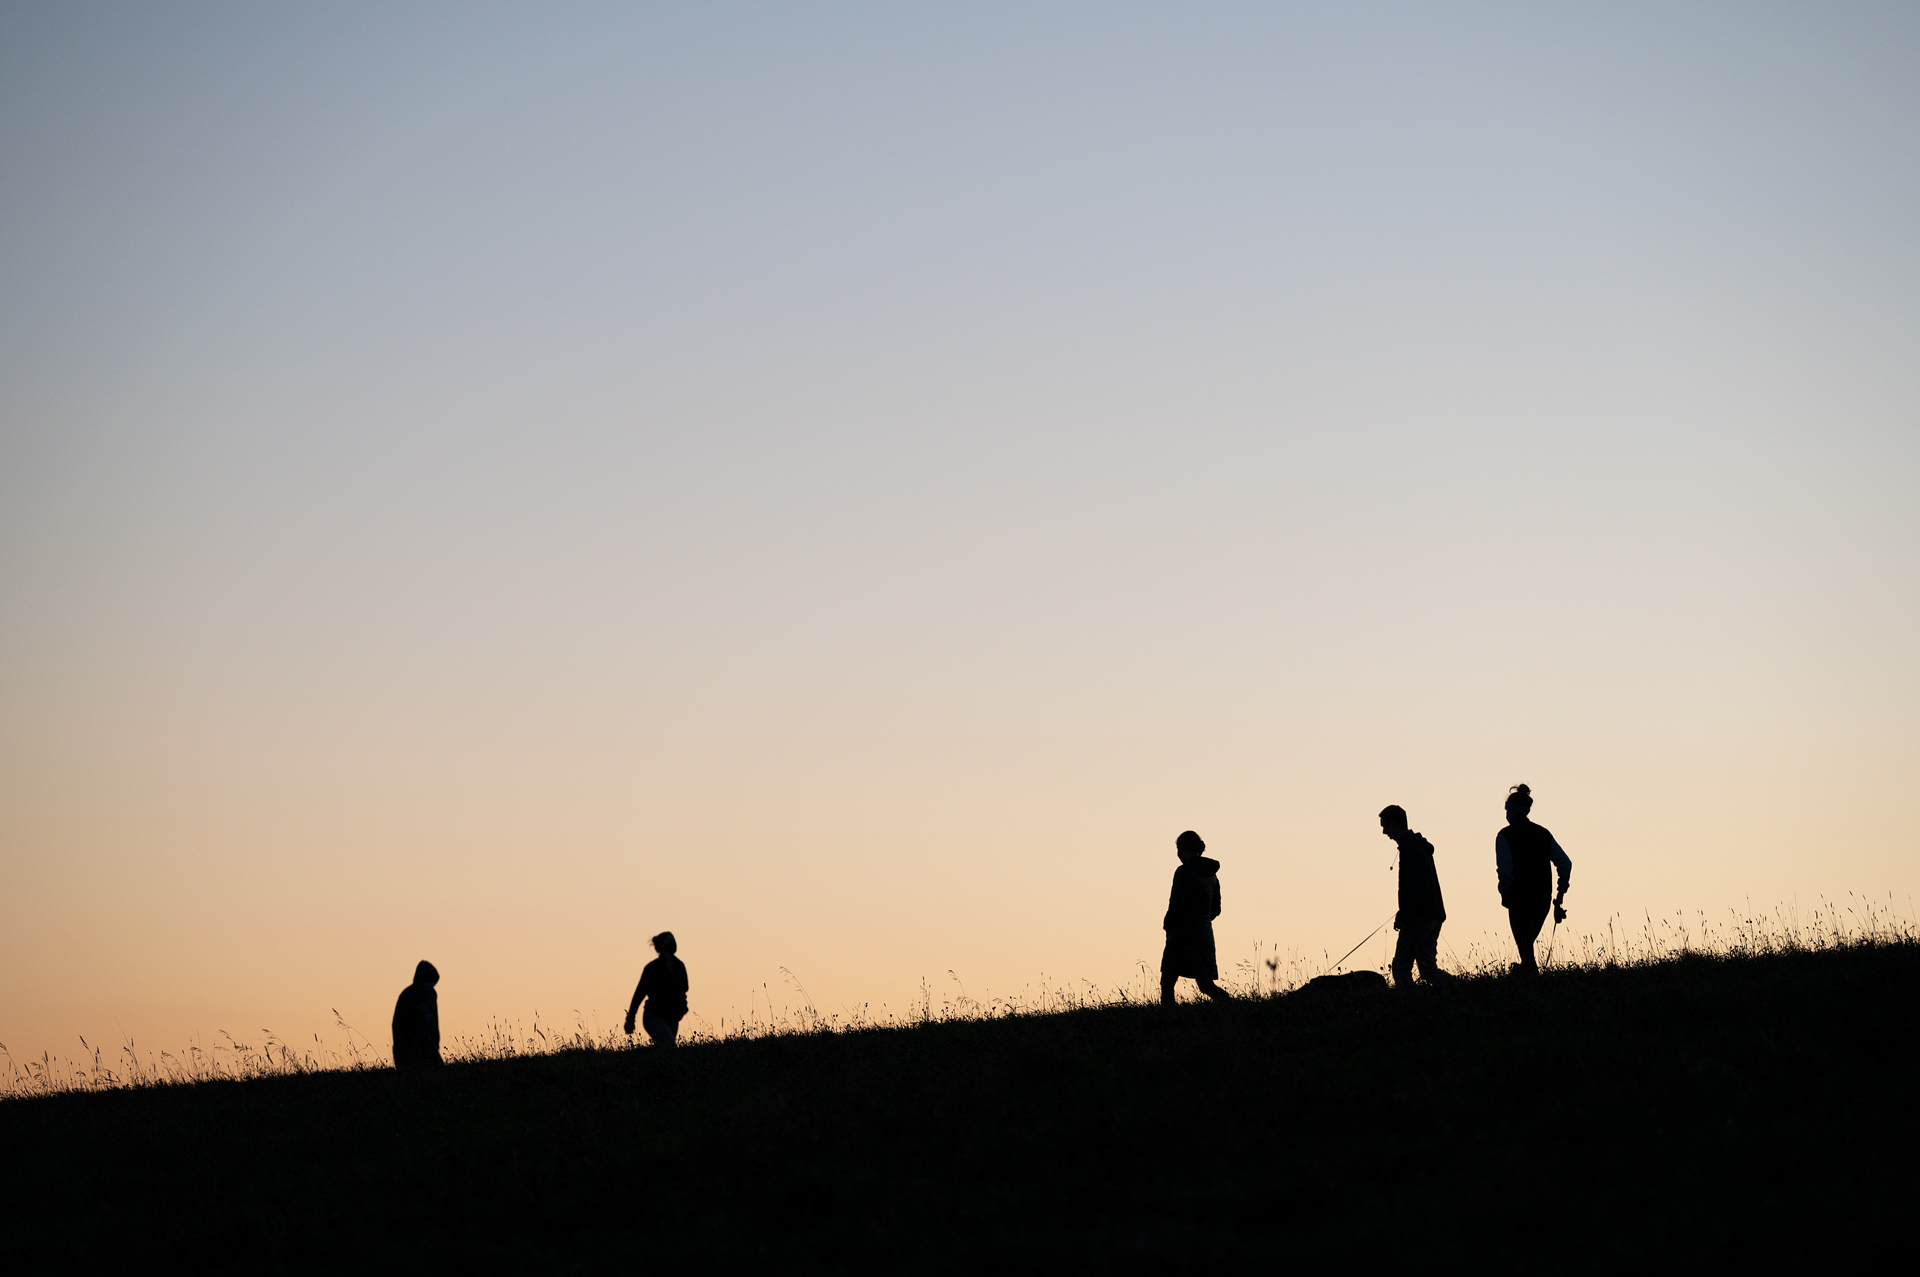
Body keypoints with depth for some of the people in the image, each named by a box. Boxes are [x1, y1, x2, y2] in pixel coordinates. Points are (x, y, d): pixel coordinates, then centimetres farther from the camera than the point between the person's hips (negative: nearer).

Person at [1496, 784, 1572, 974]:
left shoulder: (1505, 836, -6)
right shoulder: (1543, 833, 9)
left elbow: (1505, 870, -17)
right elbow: (1565, 863, 4)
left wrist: (1504, 894, -4)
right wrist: (1561, 892, 9)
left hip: (1519, 899, -5)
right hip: (1543, 899, 5)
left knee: (1524, 946, 1)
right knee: (1528, 942, 24)